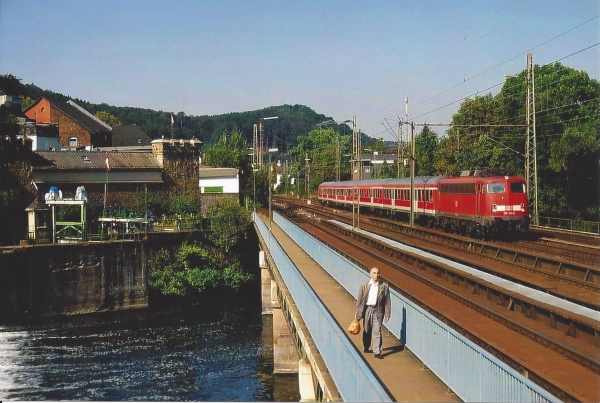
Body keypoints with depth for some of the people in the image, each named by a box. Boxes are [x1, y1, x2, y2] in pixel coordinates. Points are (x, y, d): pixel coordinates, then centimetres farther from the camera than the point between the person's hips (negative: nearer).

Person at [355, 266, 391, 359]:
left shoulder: (384, 286, -1)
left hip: (378, 310, -2)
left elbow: (387, 301, 2)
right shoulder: (364, 286, 1)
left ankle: (377, 352, -6)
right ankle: (366, 347, 34)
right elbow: (360, 299, 4)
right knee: (366, 330, 15)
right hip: (367, 309, 2)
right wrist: (357, 312, 3)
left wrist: (387, 313, 0)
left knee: (377, 331, -6)